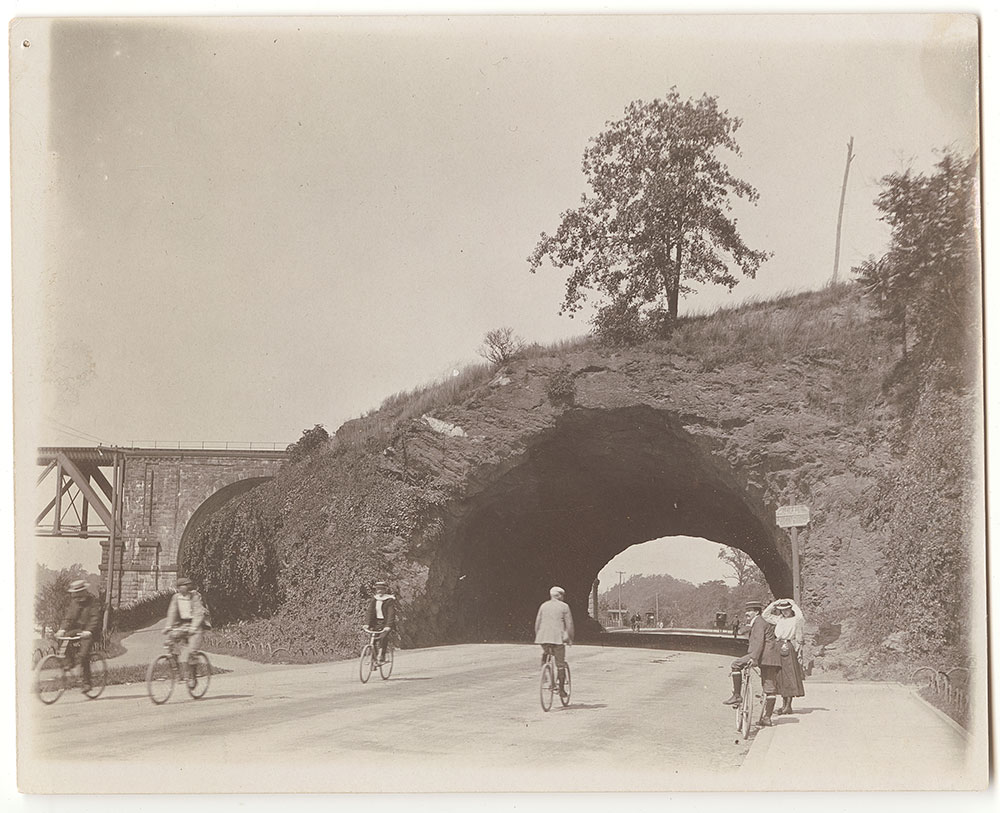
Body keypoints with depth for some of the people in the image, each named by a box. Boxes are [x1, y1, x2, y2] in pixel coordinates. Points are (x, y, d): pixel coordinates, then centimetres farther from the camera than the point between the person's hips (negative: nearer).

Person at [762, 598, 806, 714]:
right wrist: (774, 604, 10)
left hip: (790, 648, -7)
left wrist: (793, 605, -13)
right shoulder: (779, 619, 15)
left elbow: (800, 617, -22)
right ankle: (784, 704, 14)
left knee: (790, 676, -6)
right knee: (781, 676, 8)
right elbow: (765, 615, 19)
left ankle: (788, 706, -4)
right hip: (779, 647, 7)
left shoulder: (796, 619, -2)